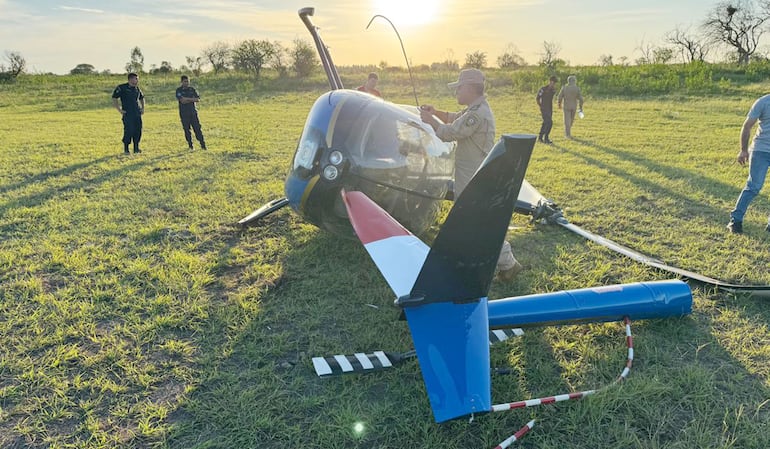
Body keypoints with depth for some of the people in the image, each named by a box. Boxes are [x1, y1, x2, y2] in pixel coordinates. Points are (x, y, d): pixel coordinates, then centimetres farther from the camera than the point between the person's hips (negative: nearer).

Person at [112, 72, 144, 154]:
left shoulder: (137, 88, 13)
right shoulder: (122, 88, -5)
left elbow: (142, 98, 31)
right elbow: (114, 98, -5)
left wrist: (143, 108, 18)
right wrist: (119, 110, -9)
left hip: (137, 113, 6)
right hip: (127, 114, -6)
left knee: (138, 130, 4)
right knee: (128, 131, -8)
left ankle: (136, 148, 16)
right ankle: (126, 149, 3)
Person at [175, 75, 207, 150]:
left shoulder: (192, 89, 9)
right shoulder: (179, 90, 0)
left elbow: (198, 99, -3)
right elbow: (182, 100, -14)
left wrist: (187, 99, -12)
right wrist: (192, 99, -9)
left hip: (193, 112, 1)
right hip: (184, 114, -1)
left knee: (197, 128, -4)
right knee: (187, 130, 2)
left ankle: (203, 144, -4)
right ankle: (190, 145, 13)